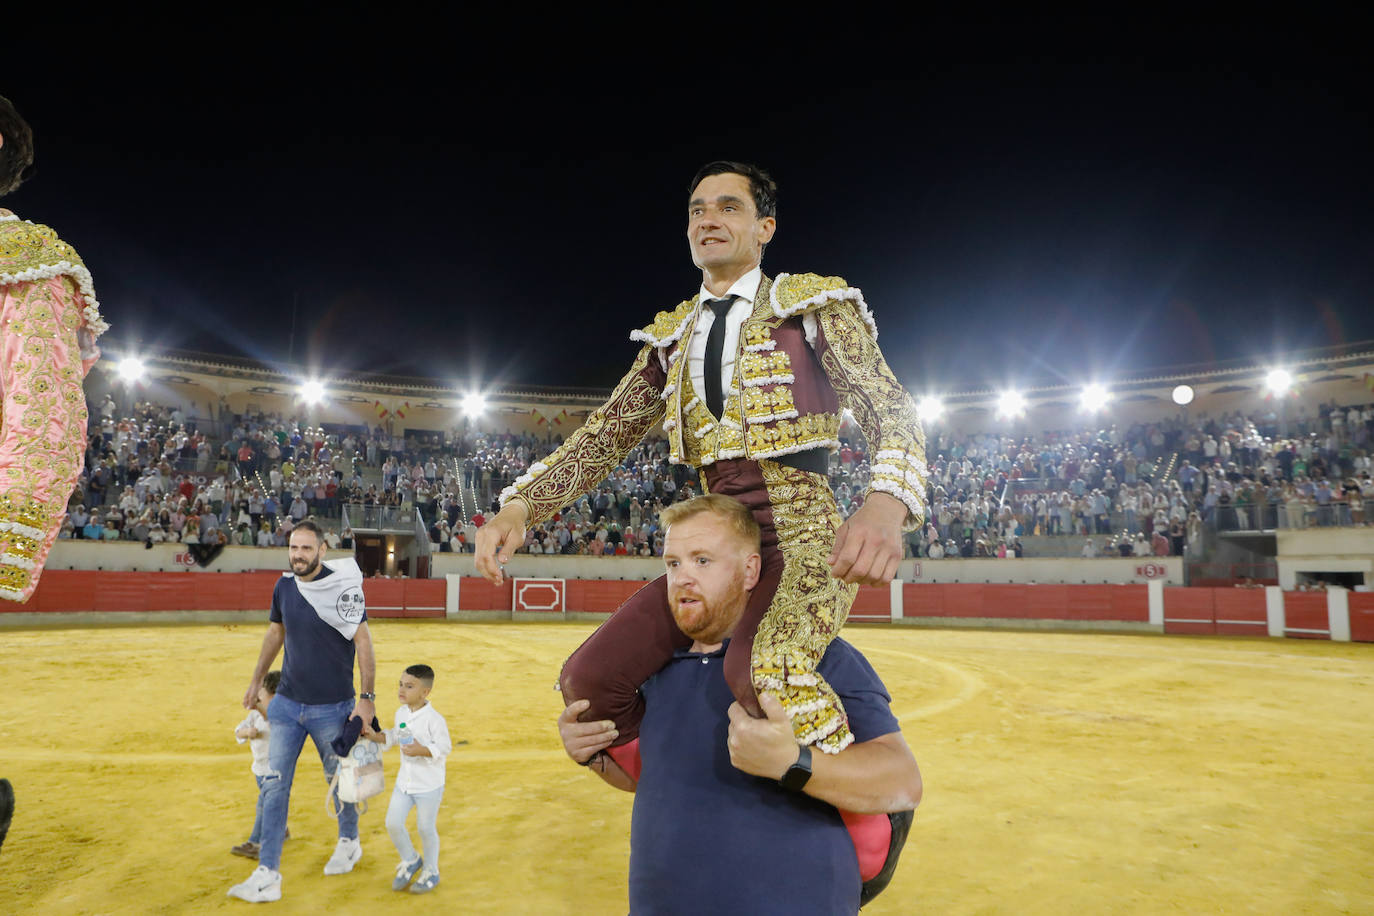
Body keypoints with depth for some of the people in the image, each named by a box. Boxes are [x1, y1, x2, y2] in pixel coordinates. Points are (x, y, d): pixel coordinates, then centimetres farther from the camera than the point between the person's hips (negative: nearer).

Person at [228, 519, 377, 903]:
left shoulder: (342, 586, -17)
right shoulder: (284, 586, 1)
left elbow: (362, 641, -17)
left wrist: (367, 697, -22)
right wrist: (256, 681, 22)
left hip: (332, 708, -5)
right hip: (287, 703, 5)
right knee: (273, 787, 3)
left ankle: (349, 842, 37)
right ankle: (267, 876, 10)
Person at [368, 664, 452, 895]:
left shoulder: (433, 719, -20)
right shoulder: (401, 714, 2)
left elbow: (444, 747, -18)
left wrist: (422, 750, -30)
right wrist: (376, 736, 2)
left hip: (429, 784, -6)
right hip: (404, 780, 6)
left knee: (425, 828, 6)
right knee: (393, 823, 5)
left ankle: (431, 871, 28)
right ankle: (410, 861, 31)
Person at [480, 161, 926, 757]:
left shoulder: (814, 305, 1)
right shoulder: (671, 338, 15)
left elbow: (888, 406, -9)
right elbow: (606, 434, 11)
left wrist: (886, 503, -31)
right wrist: (520, 505, -7)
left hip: (802, 535, -5)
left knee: (764, 670, -36)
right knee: (587, 681, -9)